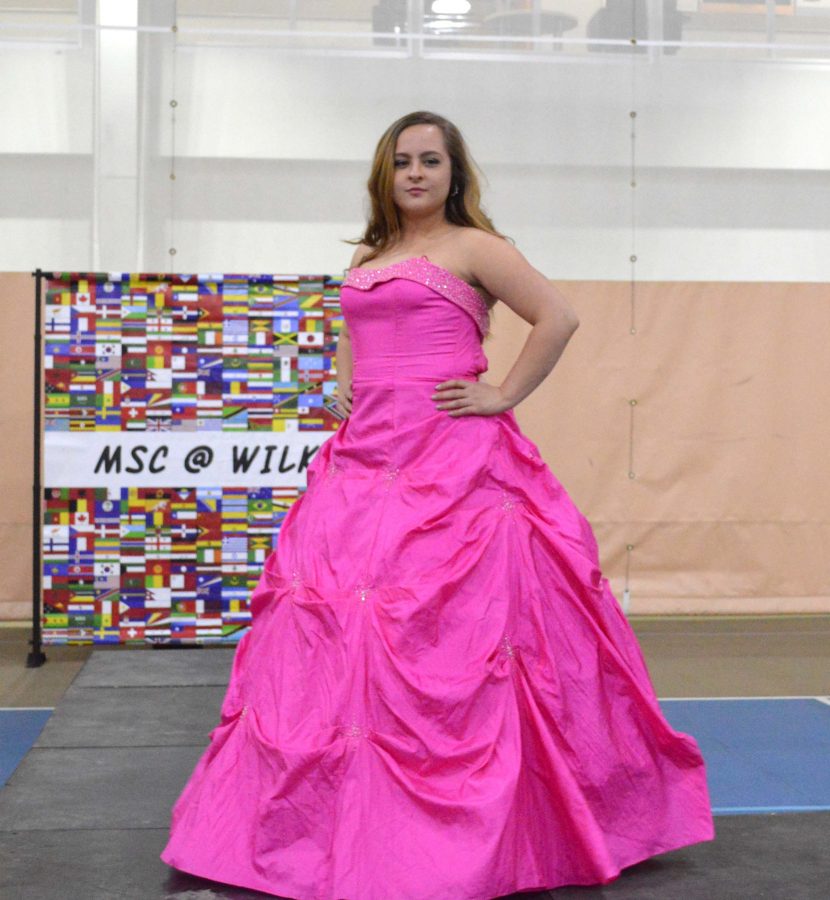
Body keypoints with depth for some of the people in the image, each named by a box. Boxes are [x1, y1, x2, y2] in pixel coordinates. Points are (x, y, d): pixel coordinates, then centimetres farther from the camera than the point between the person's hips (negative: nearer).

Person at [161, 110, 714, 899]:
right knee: (339, 626, 3)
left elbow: (557, 317, -7)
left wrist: (502, 397, -10)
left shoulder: (472, 248, 0)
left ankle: (465, 827, 1)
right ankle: (346, 818, 13)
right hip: (367, 459, 7)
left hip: (453, 458, -6)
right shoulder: (366, 257, 19)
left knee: (448, 632, -9)